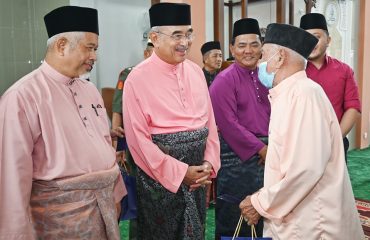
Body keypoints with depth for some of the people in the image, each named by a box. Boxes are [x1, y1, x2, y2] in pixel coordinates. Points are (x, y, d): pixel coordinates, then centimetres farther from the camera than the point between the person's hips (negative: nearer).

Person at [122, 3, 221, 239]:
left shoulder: (196, 71, 5)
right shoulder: (138, 78, -13)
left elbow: (209, 120, 9)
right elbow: (138, 138, -15)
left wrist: (210, 162, -2)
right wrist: (180, 172, -14)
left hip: (197, 172, 5)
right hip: (160, 175, -5)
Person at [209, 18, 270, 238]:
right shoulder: (224, 80, -11)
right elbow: (229, 124, -17)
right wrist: (261, 149, -15)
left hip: (266, 156, 6)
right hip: (237, 157, -6)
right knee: (233, 222, 5)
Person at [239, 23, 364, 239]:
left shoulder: (304, 93, -18)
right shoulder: (286, 95, 13)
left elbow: (306, 169, -26)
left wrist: (261, 204, -15)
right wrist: (263, 198, 5)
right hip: (291, 219, 8)